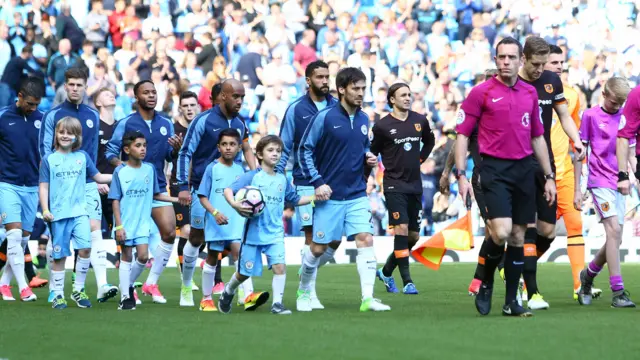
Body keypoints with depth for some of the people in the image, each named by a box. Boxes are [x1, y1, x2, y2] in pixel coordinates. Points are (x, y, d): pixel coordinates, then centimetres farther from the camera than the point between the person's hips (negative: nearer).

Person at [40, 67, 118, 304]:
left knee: (95, 231, -10)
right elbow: (45, 149, -4)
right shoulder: (53, 115, 0)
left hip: (87, 184, 2)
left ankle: (102, 286, -17)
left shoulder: (93, 116, 12)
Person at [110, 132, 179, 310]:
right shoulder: (120, 172, -7)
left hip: (143, 222, 3)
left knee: (143, 256, -7)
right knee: (127, 257, 4)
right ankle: (125, 297, 12)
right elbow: (115, 200, -6)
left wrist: (177, 199, 2)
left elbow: (155, 194, 12)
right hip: (125, 222, -3)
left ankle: (129, 284, 18)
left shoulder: (150, 169, 3)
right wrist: (118, 226, -11)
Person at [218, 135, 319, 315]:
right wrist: (234, 204, -32)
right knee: (244, 272, 9)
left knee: (279, 265, -17)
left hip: (275, 233, 3)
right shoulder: (252, 176, -8)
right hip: (253, 232, -3)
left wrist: (316, 197, 9)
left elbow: (295, 199, 18)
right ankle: (228, 292, 37)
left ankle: (277, 303, -10)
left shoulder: (282, 180, 7)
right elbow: (228, 190, -14)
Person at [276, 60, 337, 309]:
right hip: (305, 183, -3)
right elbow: (284, 147, 2)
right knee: (312, 236, -7)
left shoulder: (336, 108, 7)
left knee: (334, 238, -2)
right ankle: (310, 293, 2)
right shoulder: (296, 109, 1)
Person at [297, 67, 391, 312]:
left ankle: (368, 298, -13)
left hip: (357, 194, 4)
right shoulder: (324, 117, -9)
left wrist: (369, 157, 1)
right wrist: (318, 182, -13)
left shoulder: (363, 120, 7)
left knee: (366, 240, -11)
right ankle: (303, 292, 26)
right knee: (318, 248, 4)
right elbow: (305, 150, -6)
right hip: (330, 195, -4)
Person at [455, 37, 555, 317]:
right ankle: (486, 284, 6)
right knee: (501, 232, -19)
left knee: (518, 237, 5)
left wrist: (549, 176, 15)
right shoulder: (481, 92, -3)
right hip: (495, 169, -5)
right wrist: (461, 174, -9)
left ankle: (511, 301, 13)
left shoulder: (530, 93, 11)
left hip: (524, 169, 5)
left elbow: (537, 137, 18)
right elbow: (462, 134, -1)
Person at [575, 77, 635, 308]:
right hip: (600, 182, -5)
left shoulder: (625, 117, 9)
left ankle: (588, 276, 32)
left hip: (619, 184, 5)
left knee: (615, 240, 6)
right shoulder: (591, 115, -1)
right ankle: (618, 292, -20)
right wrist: (577, 190, 1)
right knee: (614, 230, -18)